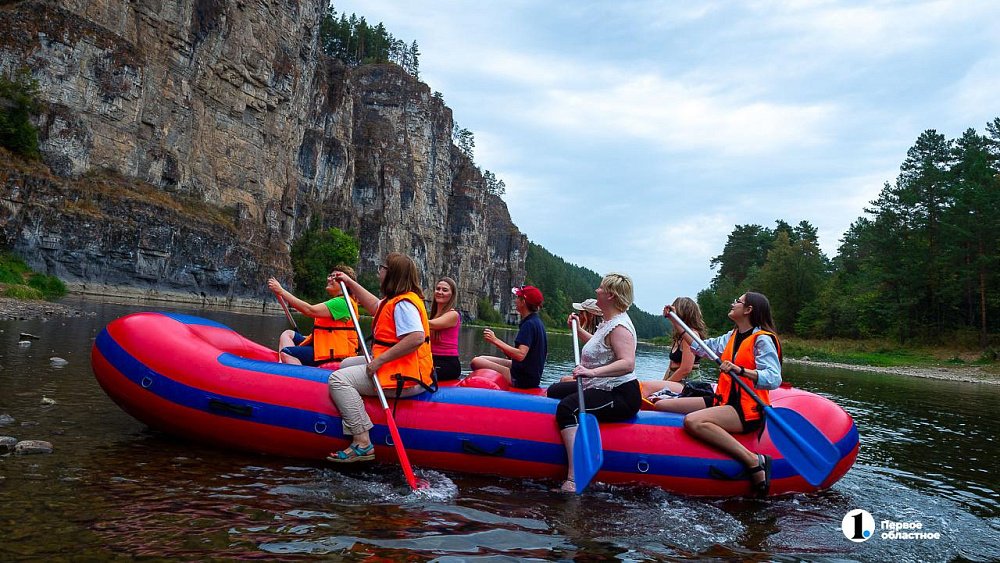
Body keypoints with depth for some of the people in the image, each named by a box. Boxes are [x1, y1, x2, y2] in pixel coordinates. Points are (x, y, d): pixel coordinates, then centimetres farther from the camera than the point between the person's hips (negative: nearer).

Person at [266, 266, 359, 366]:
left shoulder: (342, 302, -14)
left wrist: (281, 291, -20)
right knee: (288, 334, 14)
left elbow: (310, 310, -24)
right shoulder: (335, 302, 21)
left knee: (286, 353, -22)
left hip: (333, 355, -11)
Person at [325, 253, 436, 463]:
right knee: (347, 364, 25)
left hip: (405, 378, -11)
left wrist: (380, 360, -27)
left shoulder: (403, 303, -19)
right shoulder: (396, 300, 14)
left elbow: (416, 337, -31)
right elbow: (375, 306, 33)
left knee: (339, 379, -18)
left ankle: (362, 444, -23)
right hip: (400, 369, 11)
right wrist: (350, 283, 35)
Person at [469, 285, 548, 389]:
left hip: (523, 379, -10)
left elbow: (520, 355, -28)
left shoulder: (529, 324, -18)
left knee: (476, 362, -16)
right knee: (482, 358, 17)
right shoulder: (537, 322, 12)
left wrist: (495, 340, -22)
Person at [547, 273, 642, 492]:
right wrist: (578, 329, 22)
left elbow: (628, 364, -33)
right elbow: (597, 345, 33)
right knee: (555, 390, 21)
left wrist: (593, 372, -41)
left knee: (567, 408, -33)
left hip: (621, 396, -12)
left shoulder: (619, 326, -18)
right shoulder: (609, 321, 14)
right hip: (602, 388, 12)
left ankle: (574, 479, -41)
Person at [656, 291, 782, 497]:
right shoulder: (732, 337, 16)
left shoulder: (762, 339, -9)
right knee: (661, 406, 0)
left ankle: (754, 461, -27)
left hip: (747, 410, -8)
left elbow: (774, 379, -21)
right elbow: (701, 348, 24)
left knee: (693, 421, -36)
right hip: (723, 402, 8)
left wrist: (740, 370, -35)